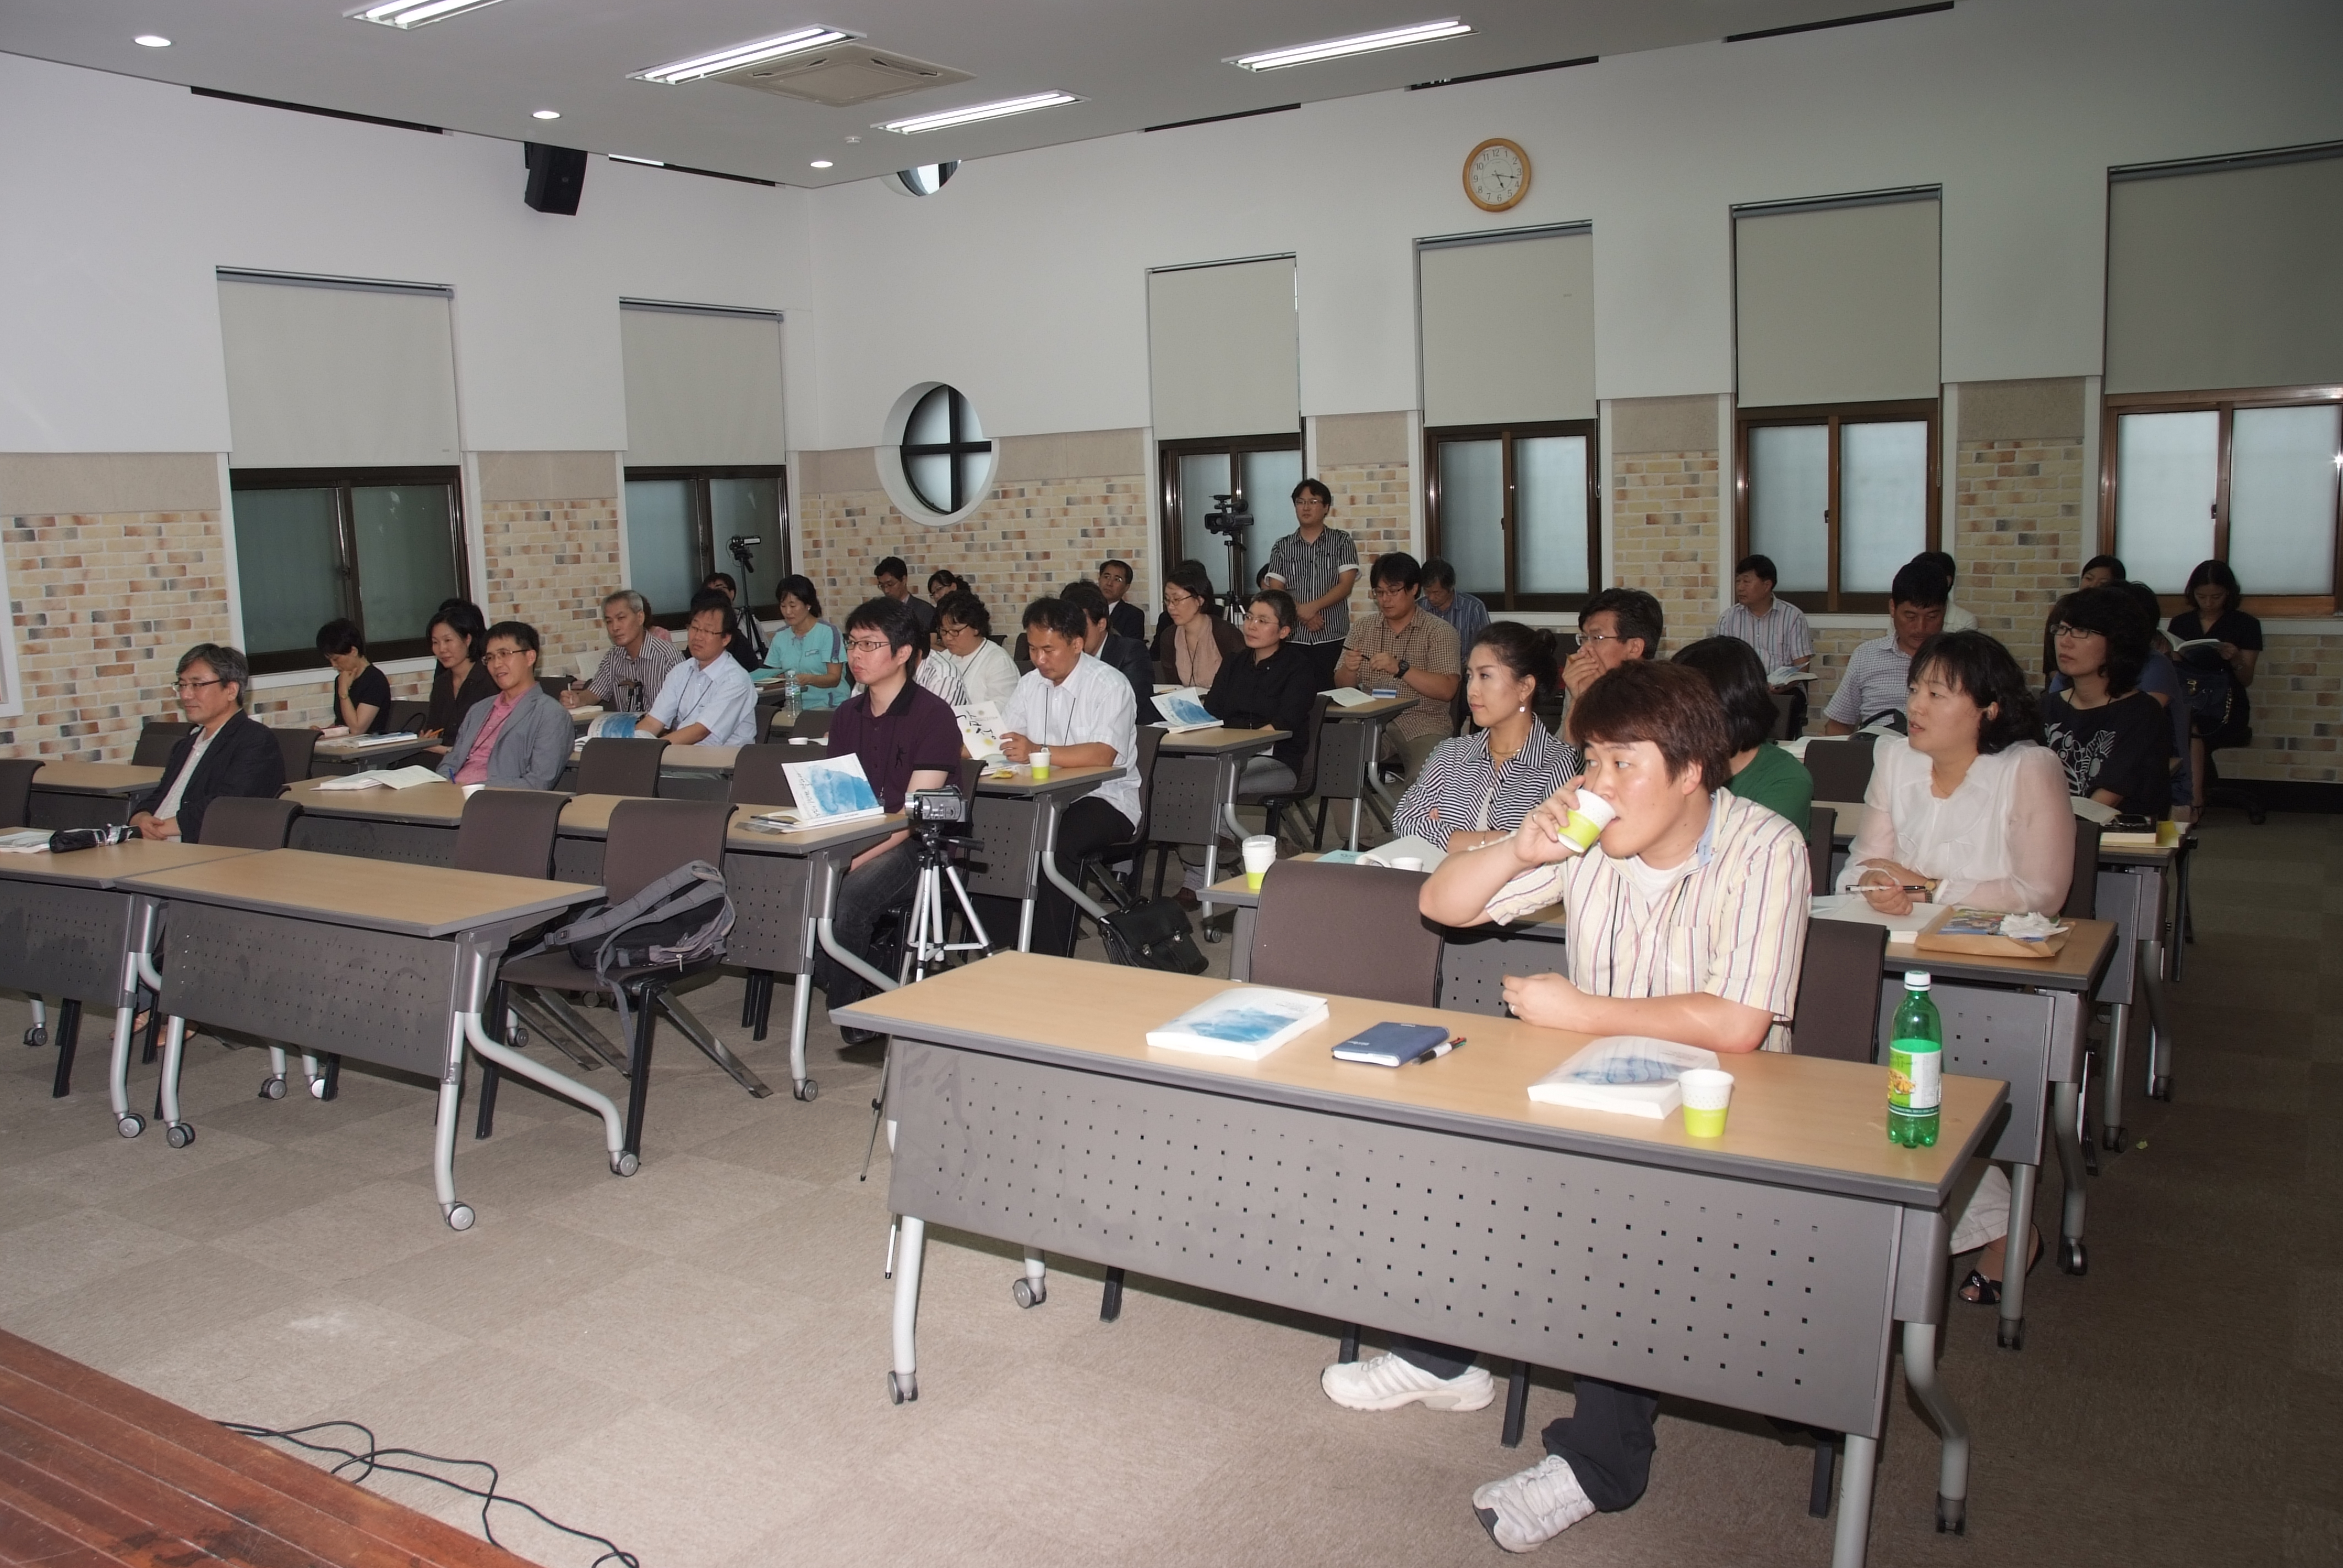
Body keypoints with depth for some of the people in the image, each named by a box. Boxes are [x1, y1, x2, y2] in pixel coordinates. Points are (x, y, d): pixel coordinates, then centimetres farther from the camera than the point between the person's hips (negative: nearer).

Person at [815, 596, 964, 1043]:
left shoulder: (932, 716, -7)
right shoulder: (846, 716, 15)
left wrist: (853, 860, -24)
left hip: (917, 847, -6)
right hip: (854, 838, 6)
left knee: (849, 894, -34)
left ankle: (850, 1016, -12)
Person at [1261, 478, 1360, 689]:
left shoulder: (1341, 541, 6)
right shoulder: (1282, 547, 11)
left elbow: (1346, 585, -3)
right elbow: (1275, 591, 4)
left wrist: (1312, 607, -15)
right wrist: (1302, 613, -13)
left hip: (1334, 637, -1)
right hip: (1294, 638, 1)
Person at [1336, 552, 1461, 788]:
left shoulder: (1439, 631, 1)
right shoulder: (1363, 629, 15)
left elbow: (1447, 690, -10)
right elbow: (1342, 686, 13)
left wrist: (1401, 668, -21)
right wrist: (1349, 670, -11)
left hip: (1423, 723, -3)